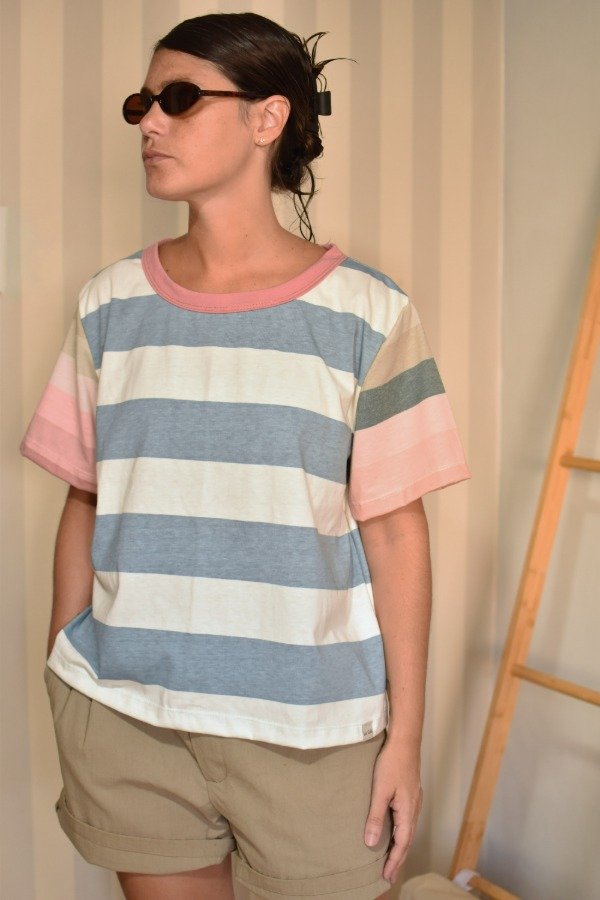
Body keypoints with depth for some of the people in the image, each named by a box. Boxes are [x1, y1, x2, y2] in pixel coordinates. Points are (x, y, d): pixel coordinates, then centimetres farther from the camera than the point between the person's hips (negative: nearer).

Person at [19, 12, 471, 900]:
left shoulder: (366, 314, -6)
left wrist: (406, 733, -4)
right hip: (123, 716, 3)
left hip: (310, 726, -2)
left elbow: (395, 530, -5)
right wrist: (64, 686, 7)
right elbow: (84, 504, 7)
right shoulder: (111, 305, 3)